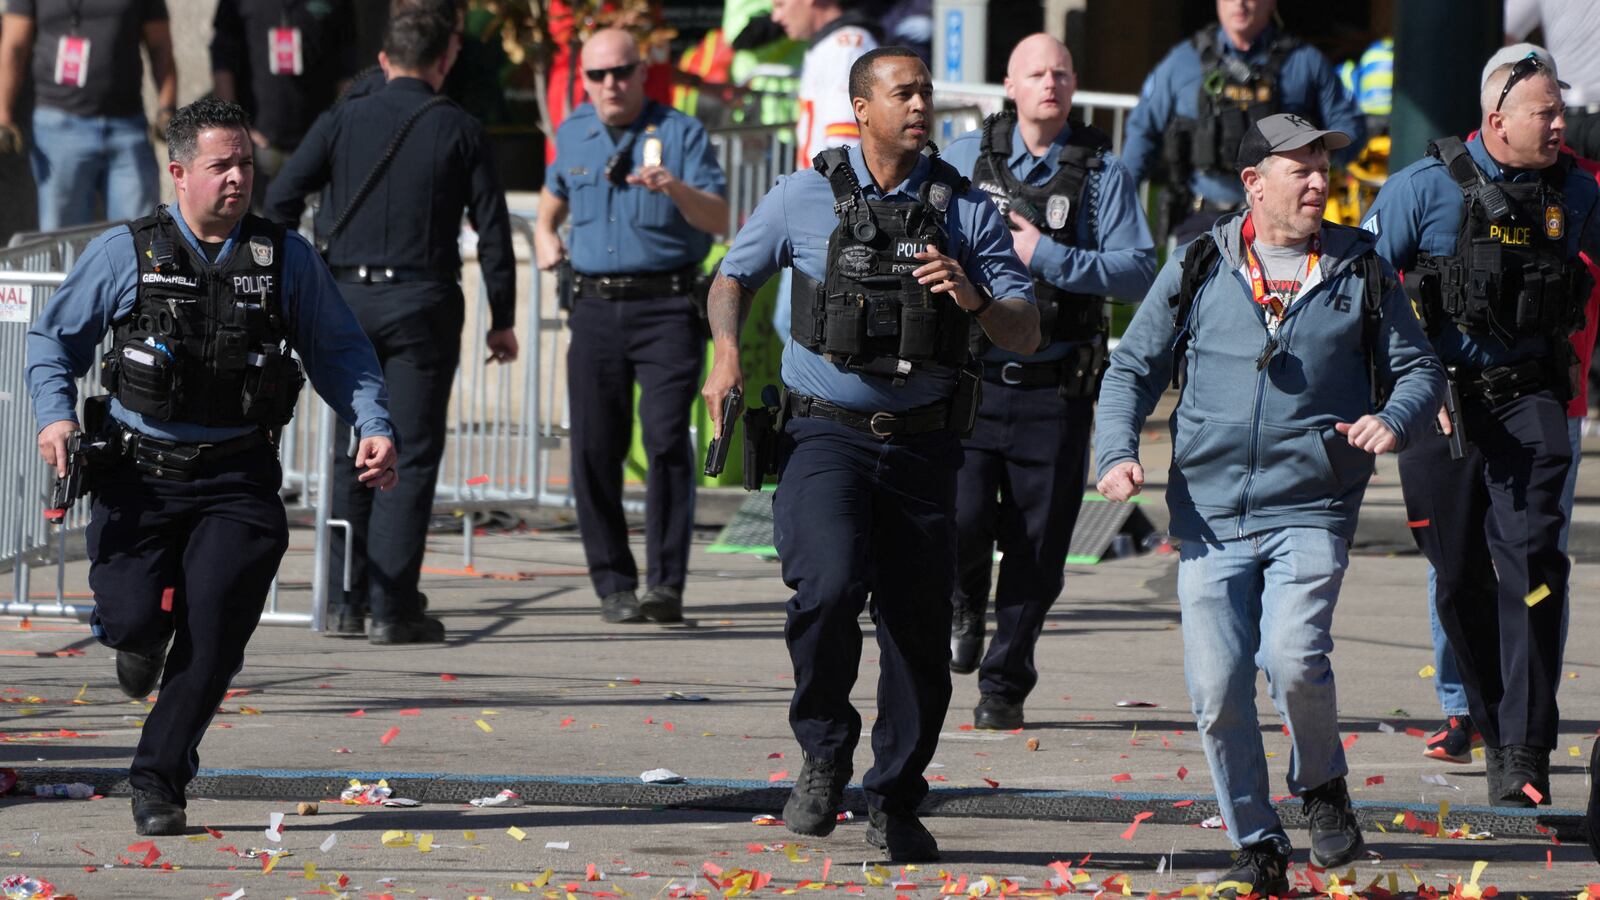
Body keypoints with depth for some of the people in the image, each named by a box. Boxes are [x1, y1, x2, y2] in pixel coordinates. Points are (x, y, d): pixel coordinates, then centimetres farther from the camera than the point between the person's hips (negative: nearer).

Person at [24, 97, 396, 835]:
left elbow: (338, 351, 15)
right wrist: (55, 414, -7)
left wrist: (373, 426, 0)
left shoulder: (287, 259, 6)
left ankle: (159, 777, 2)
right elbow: (55, 337, 10)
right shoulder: (124, 254, 2)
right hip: (139, 471, -1)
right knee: (132, 619, -14)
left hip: (236, 479, 1)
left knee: (214, 628, -14)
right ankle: (143, 637, 27)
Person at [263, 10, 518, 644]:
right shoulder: (459, 131, 1)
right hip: (423, 303, -3)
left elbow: (281, 199, -2)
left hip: (347, 301, 3)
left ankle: (346, 603, 13)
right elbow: (492, 229, 0)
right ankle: (391, 609, -6)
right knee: (411, 456, -1)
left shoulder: (342, 121, 4)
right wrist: (502, 319, 8)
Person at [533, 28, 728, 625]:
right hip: (596, 307, 4)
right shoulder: (574, 135, 13)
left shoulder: (681, 134, -1)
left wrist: (676, 189, -29)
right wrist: (544, 234, 16)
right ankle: (614, 584, 8)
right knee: (594, 449, -1)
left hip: (667, 307, -4)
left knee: (666, 438, -15)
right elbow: (555, 190, 35)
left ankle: (666, 585, -15)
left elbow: (719, 220, -11)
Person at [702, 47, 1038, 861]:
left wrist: (974, 300, -18)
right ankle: (824, 755, -3)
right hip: (825, 435, -2)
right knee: (830, 586, -26)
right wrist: (726, 353, -5)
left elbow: (1026, 334, 3)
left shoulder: (967, 210, 4)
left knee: (919, 628, 4)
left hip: (921, 446, 2)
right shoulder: (805, 196, 1)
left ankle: (895, 804, 23)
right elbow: (733, 278, 15)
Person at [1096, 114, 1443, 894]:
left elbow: (1419, 369, 12)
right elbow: (1133, 369, 13)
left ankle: (1321, 784, 9)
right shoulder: (1199, 272, 8)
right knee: (1217, 686, -6)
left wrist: (1394, 419, -10)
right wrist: (1117, 451, -4)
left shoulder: (1361, 273, 8)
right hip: (1210, 510, 1)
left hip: (1311, 510, -1)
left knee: (1293, 659, -21)